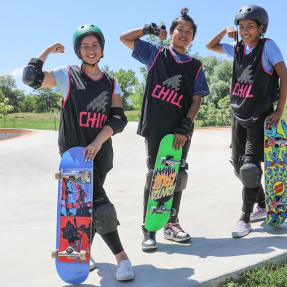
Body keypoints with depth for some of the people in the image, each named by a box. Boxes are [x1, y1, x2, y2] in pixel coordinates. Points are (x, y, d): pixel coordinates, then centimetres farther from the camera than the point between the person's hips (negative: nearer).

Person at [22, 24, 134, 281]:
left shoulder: (111, 83, 9)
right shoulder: (68, 75, 1)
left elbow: (119, 119, -2)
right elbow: (31, 78, -11)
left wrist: (98, 141, -17)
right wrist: (48, 50, -1)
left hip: (100, 152, 3)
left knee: (86, 204, 6)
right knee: (99, 204, -12)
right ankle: (121, 257, -1)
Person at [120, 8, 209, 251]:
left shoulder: (195, 67, 12)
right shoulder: (156, 53, 9)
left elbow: (197, 99, 4)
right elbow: (125, 38, 10)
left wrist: (186, 126, -8)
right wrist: (150, 29, 2)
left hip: (182, 130, 3)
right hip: (156, 127, -3)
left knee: (178, 176, 7)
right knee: (154, 175, -3)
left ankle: (172, 224, 23)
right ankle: (149, 230, 5)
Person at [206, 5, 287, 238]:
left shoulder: (267, 46, -6)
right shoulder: (238, 49, 9)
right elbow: (211, 46, 21)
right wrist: (226, 32, 3)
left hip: (259, 117, -6)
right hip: (238, 116, 6)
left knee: (250, 167, -9)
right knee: (239, 165, 11)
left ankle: (245, 218, 3)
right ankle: (262, 205, 30)